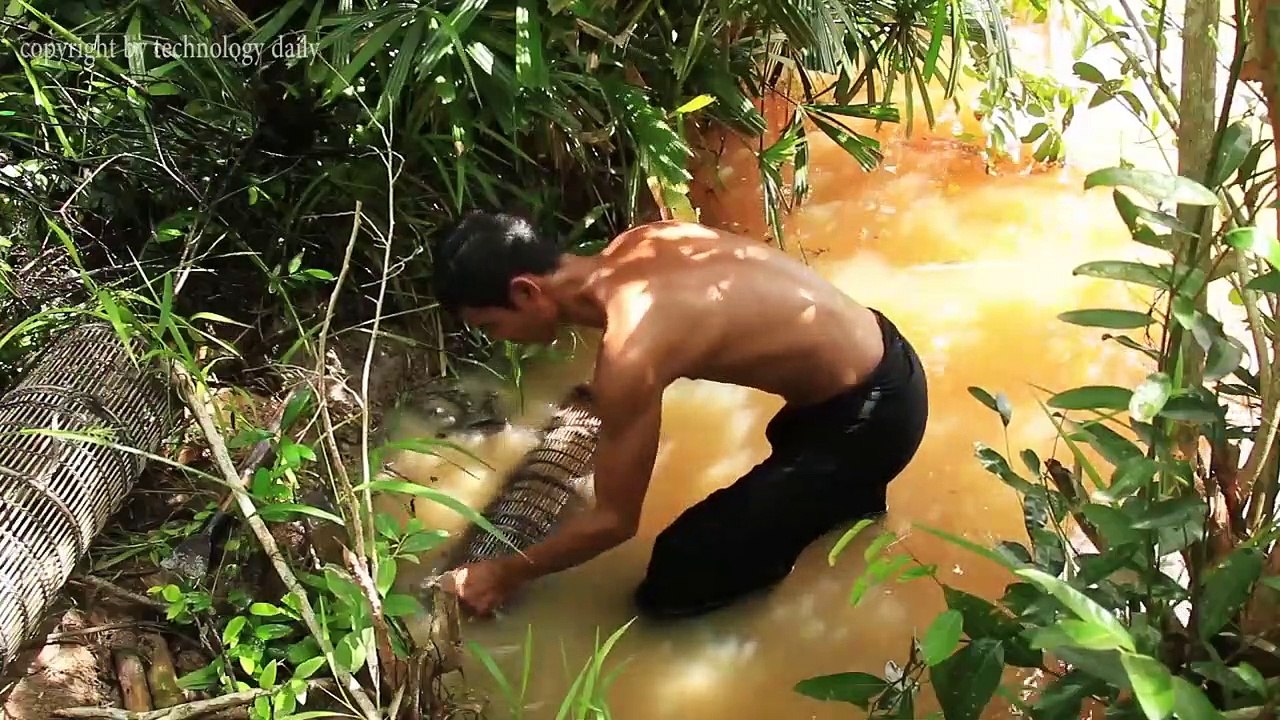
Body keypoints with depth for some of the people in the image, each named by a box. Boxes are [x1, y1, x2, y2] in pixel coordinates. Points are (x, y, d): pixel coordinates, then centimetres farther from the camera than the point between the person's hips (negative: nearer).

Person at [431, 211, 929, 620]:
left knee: (670, 587, -5)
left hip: (871, 413, -9)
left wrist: (507, 572, -2)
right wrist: (607, 394, 38)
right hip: (881, 357, 9)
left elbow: (616, 521, -16)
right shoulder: (634, 244, -2)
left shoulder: (629, 355, -28)